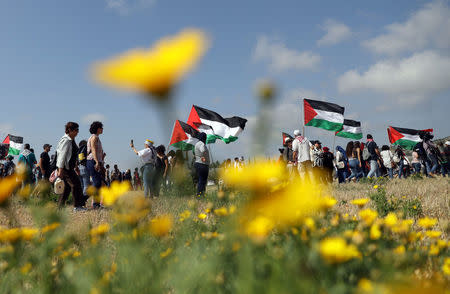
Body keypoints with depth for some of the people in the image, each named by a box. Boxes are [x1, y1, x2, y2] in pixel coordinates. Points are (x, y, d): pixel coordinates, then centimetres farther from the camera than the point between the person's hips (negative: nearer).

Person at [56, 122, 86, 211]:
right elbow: (62, 155, -20)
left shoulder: (72, 140, 16)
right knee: (76, 184, -10)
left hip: (69, 167, 10)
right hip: (65, 167, -10)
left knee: (67, 186, 11)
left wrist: (75, 166, 25)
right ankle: (77, 206, -6)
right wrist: (60, 170, -23)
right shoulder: (66, 140, -15)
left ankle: (60, 206, 17)